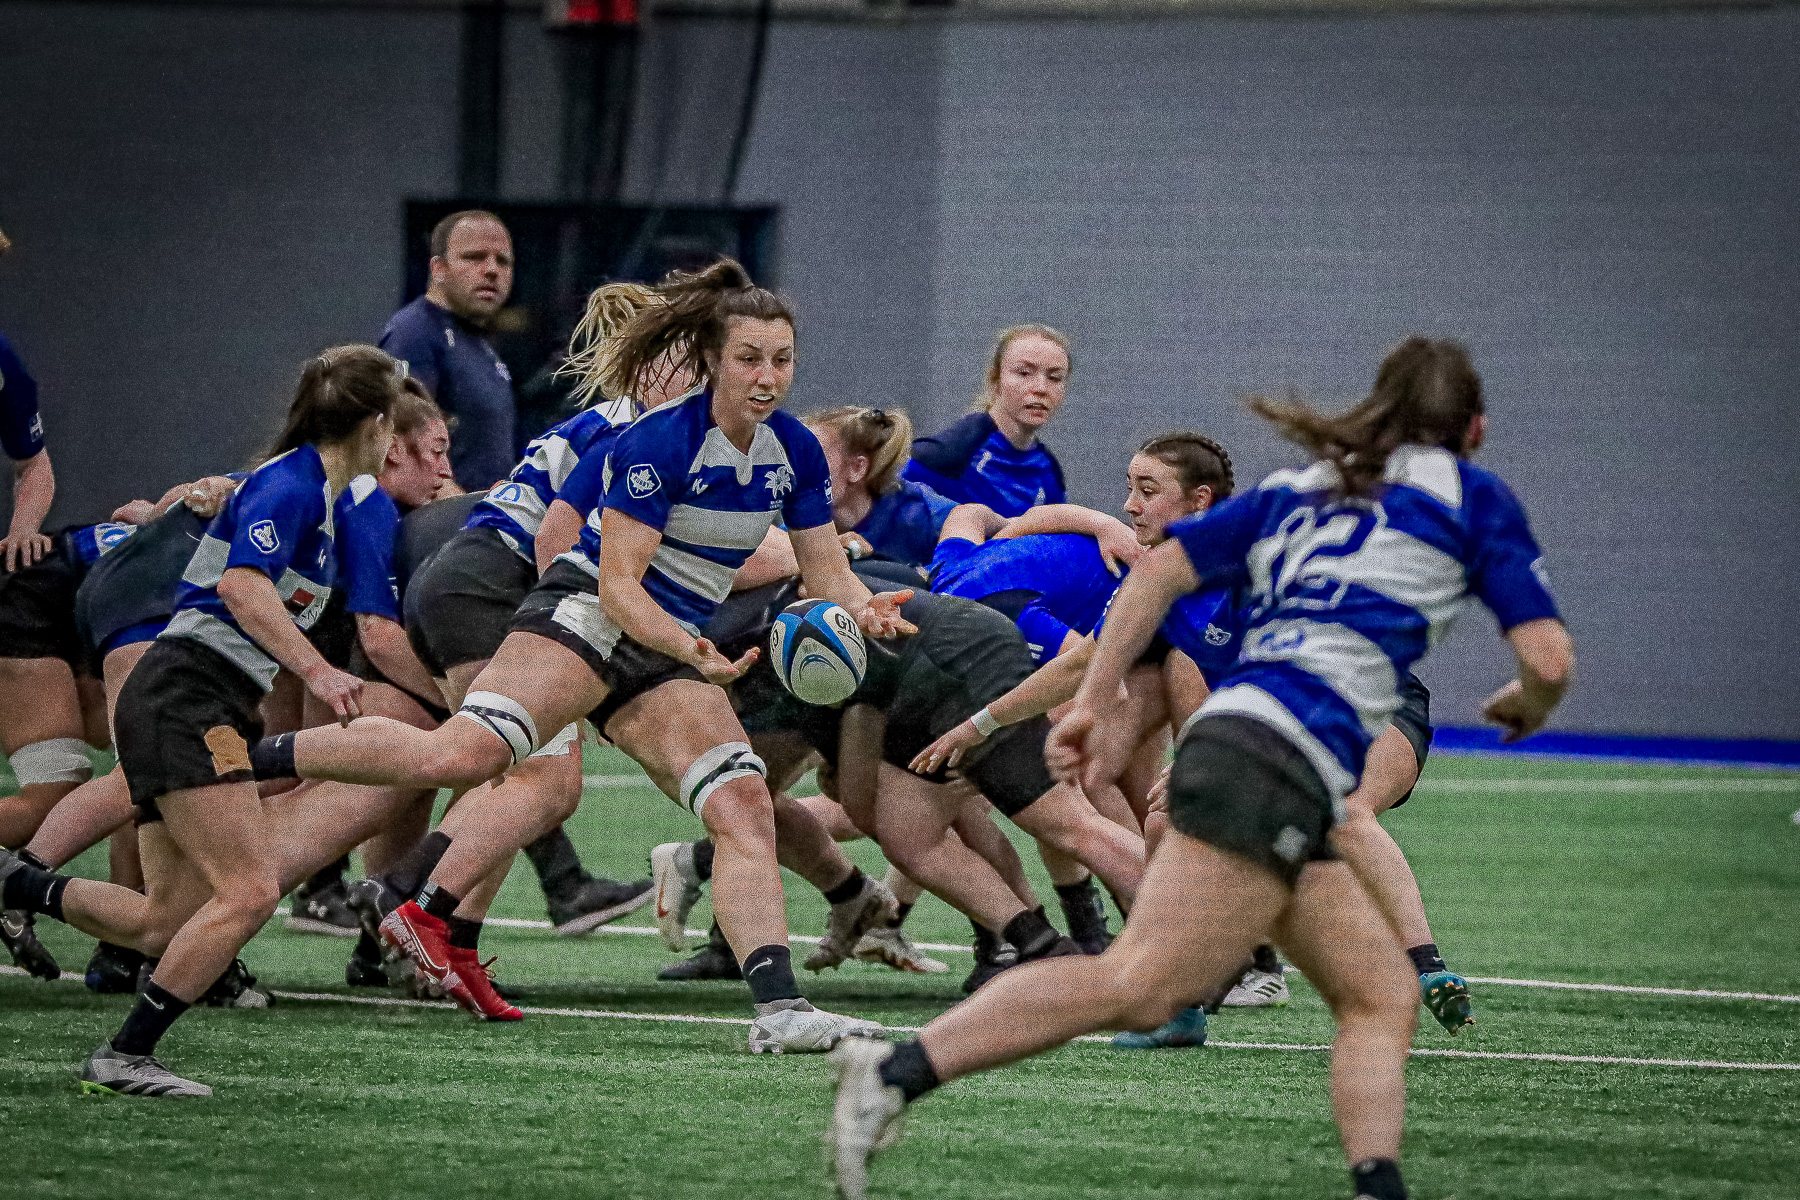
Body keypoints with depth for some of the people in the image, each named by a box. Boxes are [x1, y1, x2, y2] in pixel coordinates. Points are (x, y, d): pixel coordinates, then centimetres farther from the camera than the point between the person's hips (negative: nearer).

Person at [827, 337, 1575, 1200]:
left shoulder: (1297, 492, 26)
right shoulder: (1469, 495, 11)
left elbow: (1162, 567, 16)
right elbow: (1548, 657, 5)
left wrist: (1093, 698, 14)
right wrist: (1527, 706, 27)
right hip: (1281, 760, -8)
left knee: (1382, 998, 9)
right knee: (1140, 985, -18)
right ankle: (894, 1074, -27)